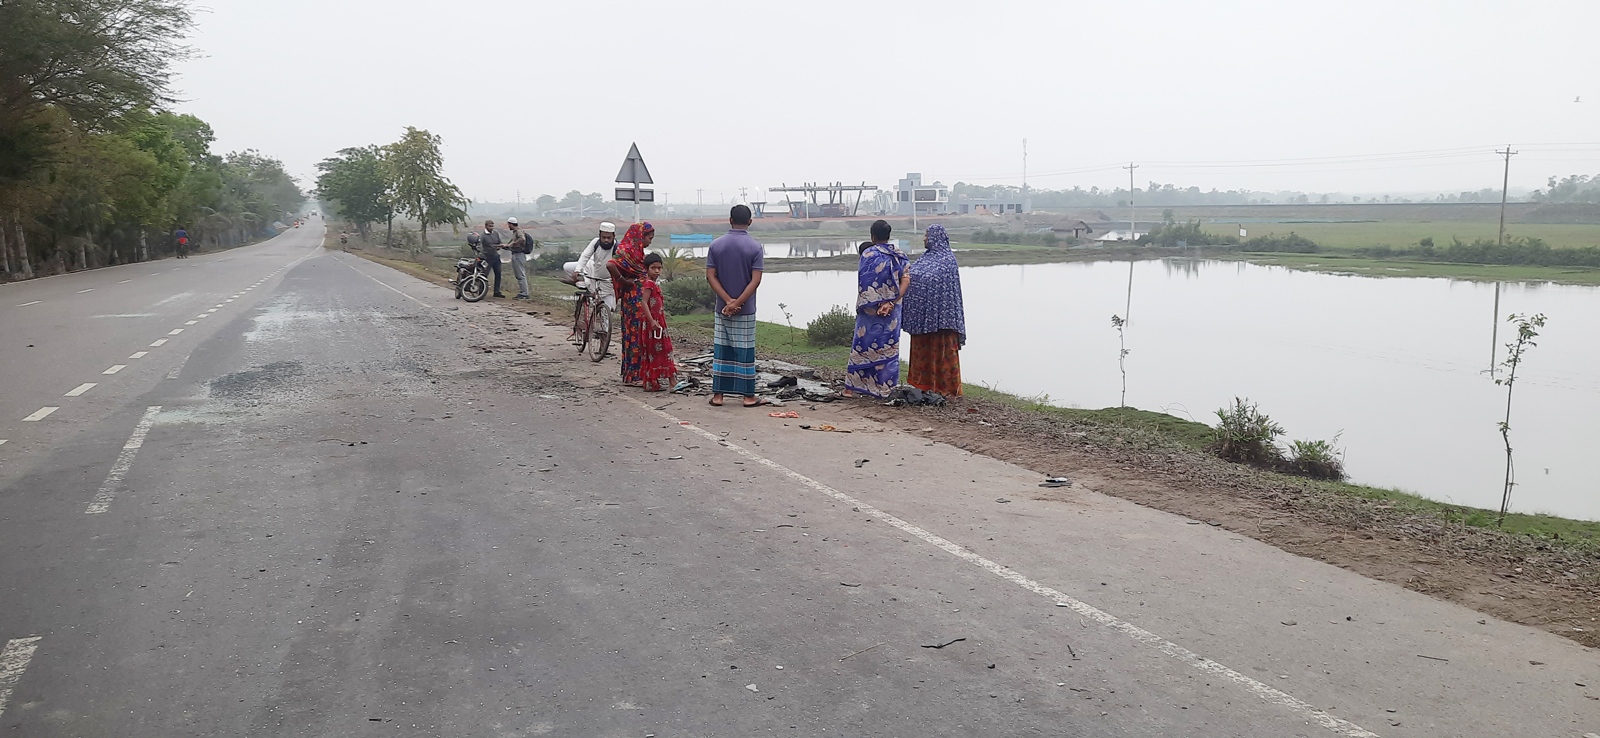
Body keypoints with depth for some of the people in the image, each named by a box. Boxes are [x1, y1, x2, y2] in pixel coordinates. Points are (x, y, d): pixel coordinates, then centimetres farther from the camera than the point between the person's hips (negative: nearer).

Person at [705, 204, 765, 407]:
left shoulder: (716, 244, 1)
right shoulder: (755, 247, -6)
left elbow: (710, 275, -4)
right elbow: (755, 280, -14)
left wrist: (728, 300, -10)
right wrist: (737, 303, -14)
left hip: (722, 308, 2)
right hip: (746, 310, -2)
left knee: (721, 350, 8)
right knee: (745, 352, 3)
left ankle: (718, 394, 10)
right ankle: (748, 396, 8)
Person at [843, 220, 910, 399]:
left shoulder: (868, 254, -7)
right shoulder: (900, 256, 5)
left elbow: (863, 282, -10)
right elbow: (906, 279, -6)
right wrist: (891, 303, -13)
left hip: (869, 309, -3)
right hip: (892, 310, 3)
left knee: (862, 345, 4)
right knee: (889, 347, 10)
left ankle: (851, 387, 5)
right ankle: (886, 388, 12)